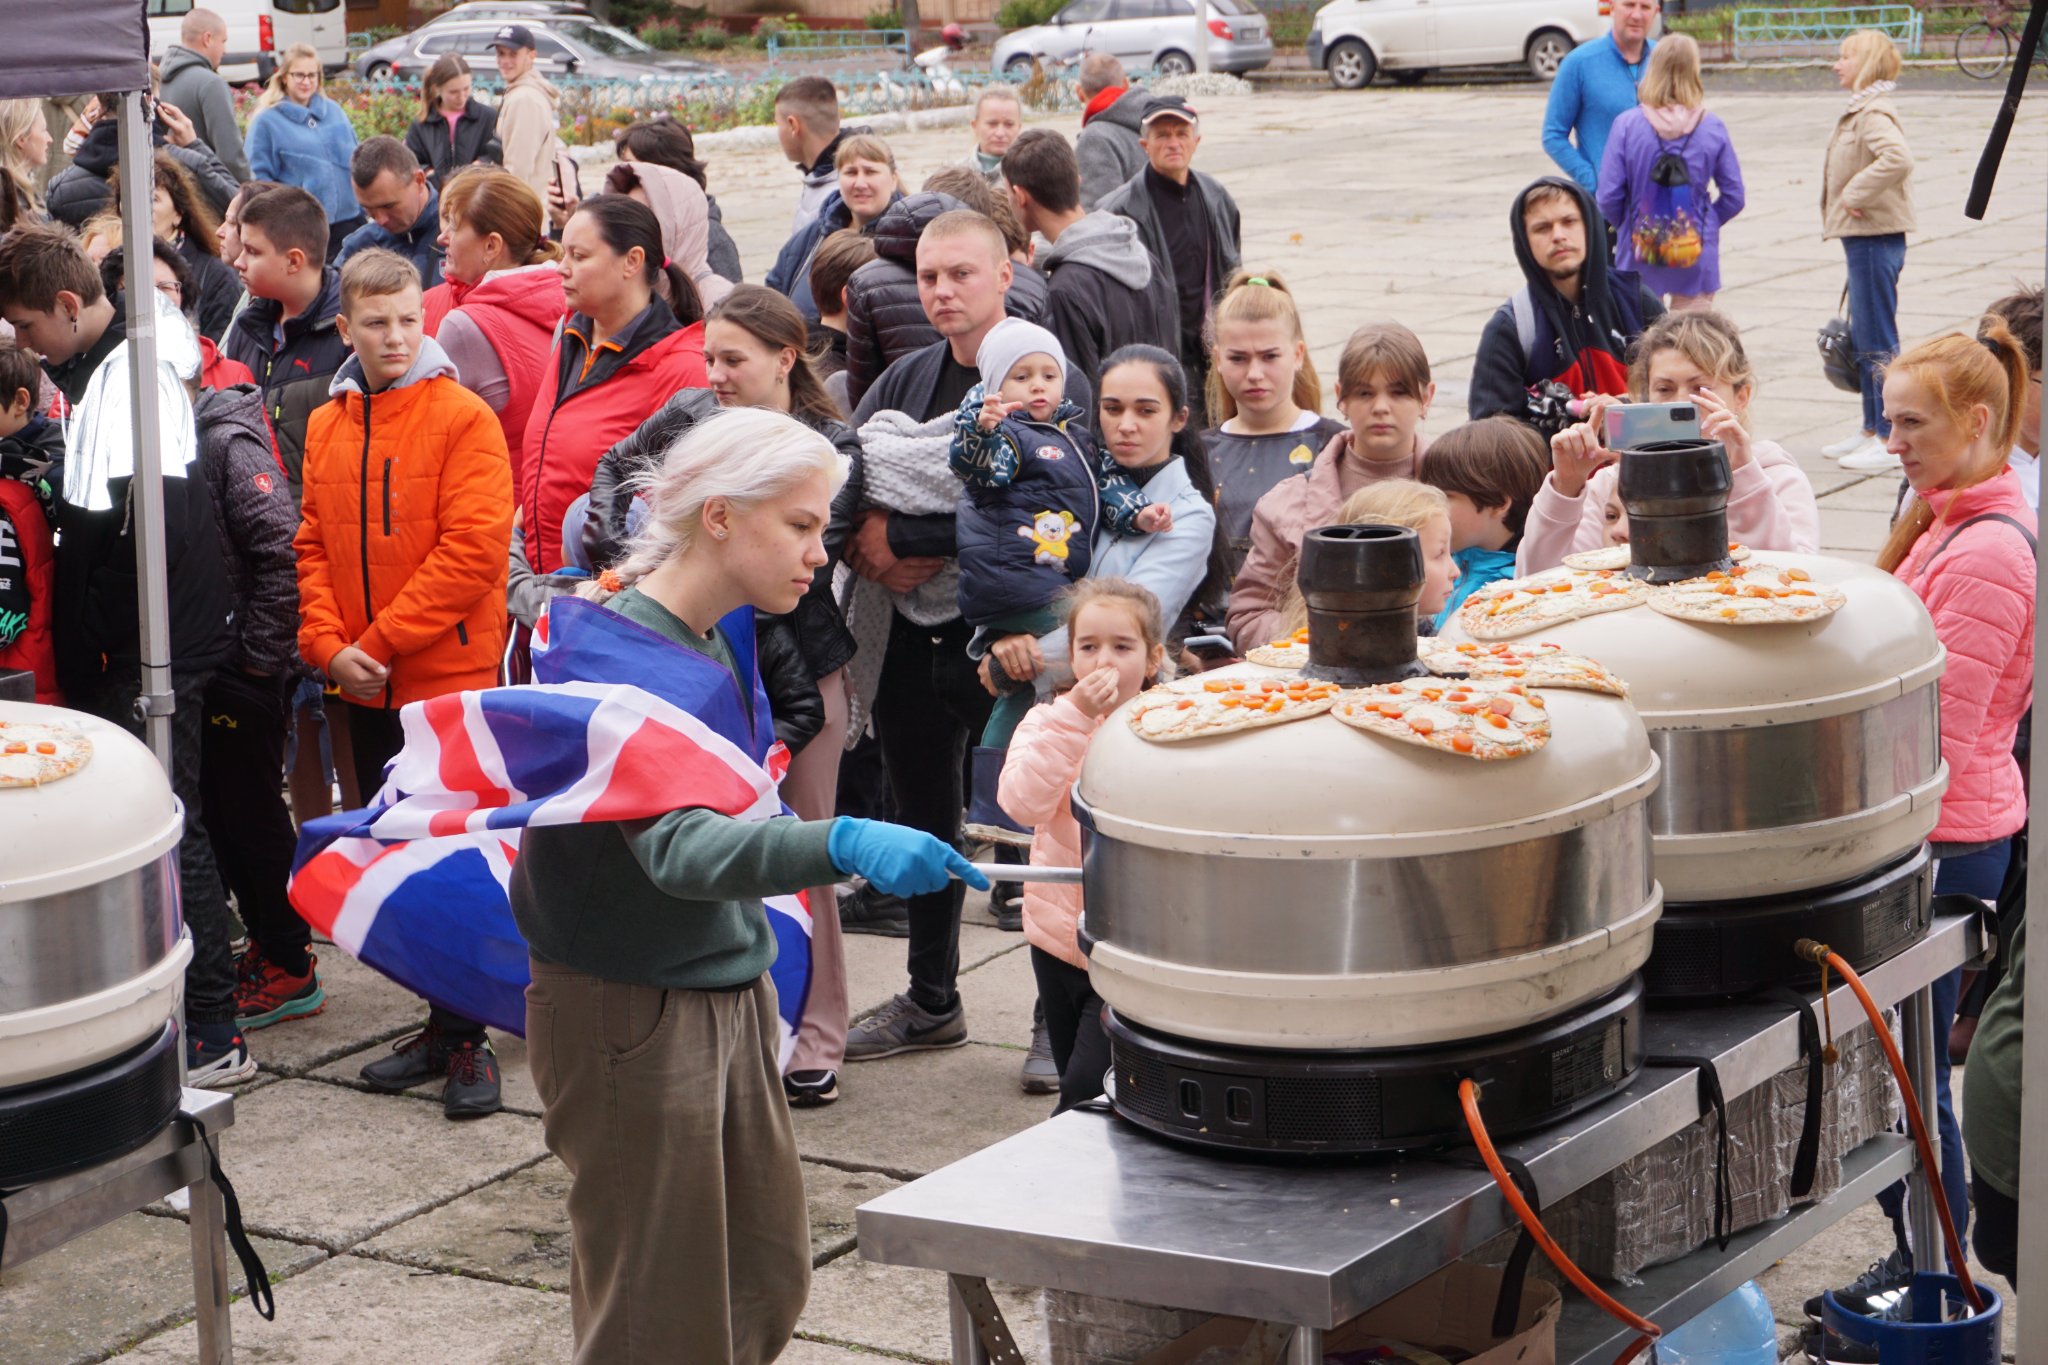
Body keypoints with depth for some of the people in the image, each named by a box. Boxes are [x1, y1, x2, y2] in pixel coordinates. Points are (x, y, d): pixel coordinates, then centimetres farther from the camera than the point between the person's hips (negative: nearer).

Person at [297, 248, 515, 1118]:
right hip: (366, 689, 6)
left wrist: (380, 641, -15)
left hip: (450, 678, -6)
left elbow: (476, 549, -15)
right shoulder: (326, 427, 9)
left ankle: (467, 1040, 5)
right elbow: (313, 546, 11)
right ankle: (442, 1026, 23)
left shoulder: (462, 417, -9)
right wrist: (328, 644, -6)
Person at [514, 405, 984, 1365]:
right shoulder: (613, 654, -22)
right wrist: (843, 844, -51)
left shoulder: (718, 638, 5)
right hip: (633, 1016, -9)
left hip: (730, 992, 9)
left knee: (766, 1285, 13)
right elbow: (678, 847, -37)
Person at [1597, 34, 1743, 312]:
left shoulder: (1627, 125, -10)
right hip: (1697, 258, 1)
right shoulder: (1713, 128, -6)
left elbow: (1609, 197, -9)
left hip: (1638, 258, 0)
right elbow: (1733, 197, -1)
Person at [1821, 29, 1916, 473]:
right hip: (1863, 237, 11)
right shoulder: (1859, 112, 14)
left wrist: (1857, 193, -25)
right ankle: (1870, 431, 26)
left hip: (1875, 238, -11)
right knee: (1862, 341, 17)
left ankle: (1889, 441, -2)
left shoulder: (1874, 114, -17)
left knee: (1878, 341, -6)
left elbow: (1897, 157, -34)